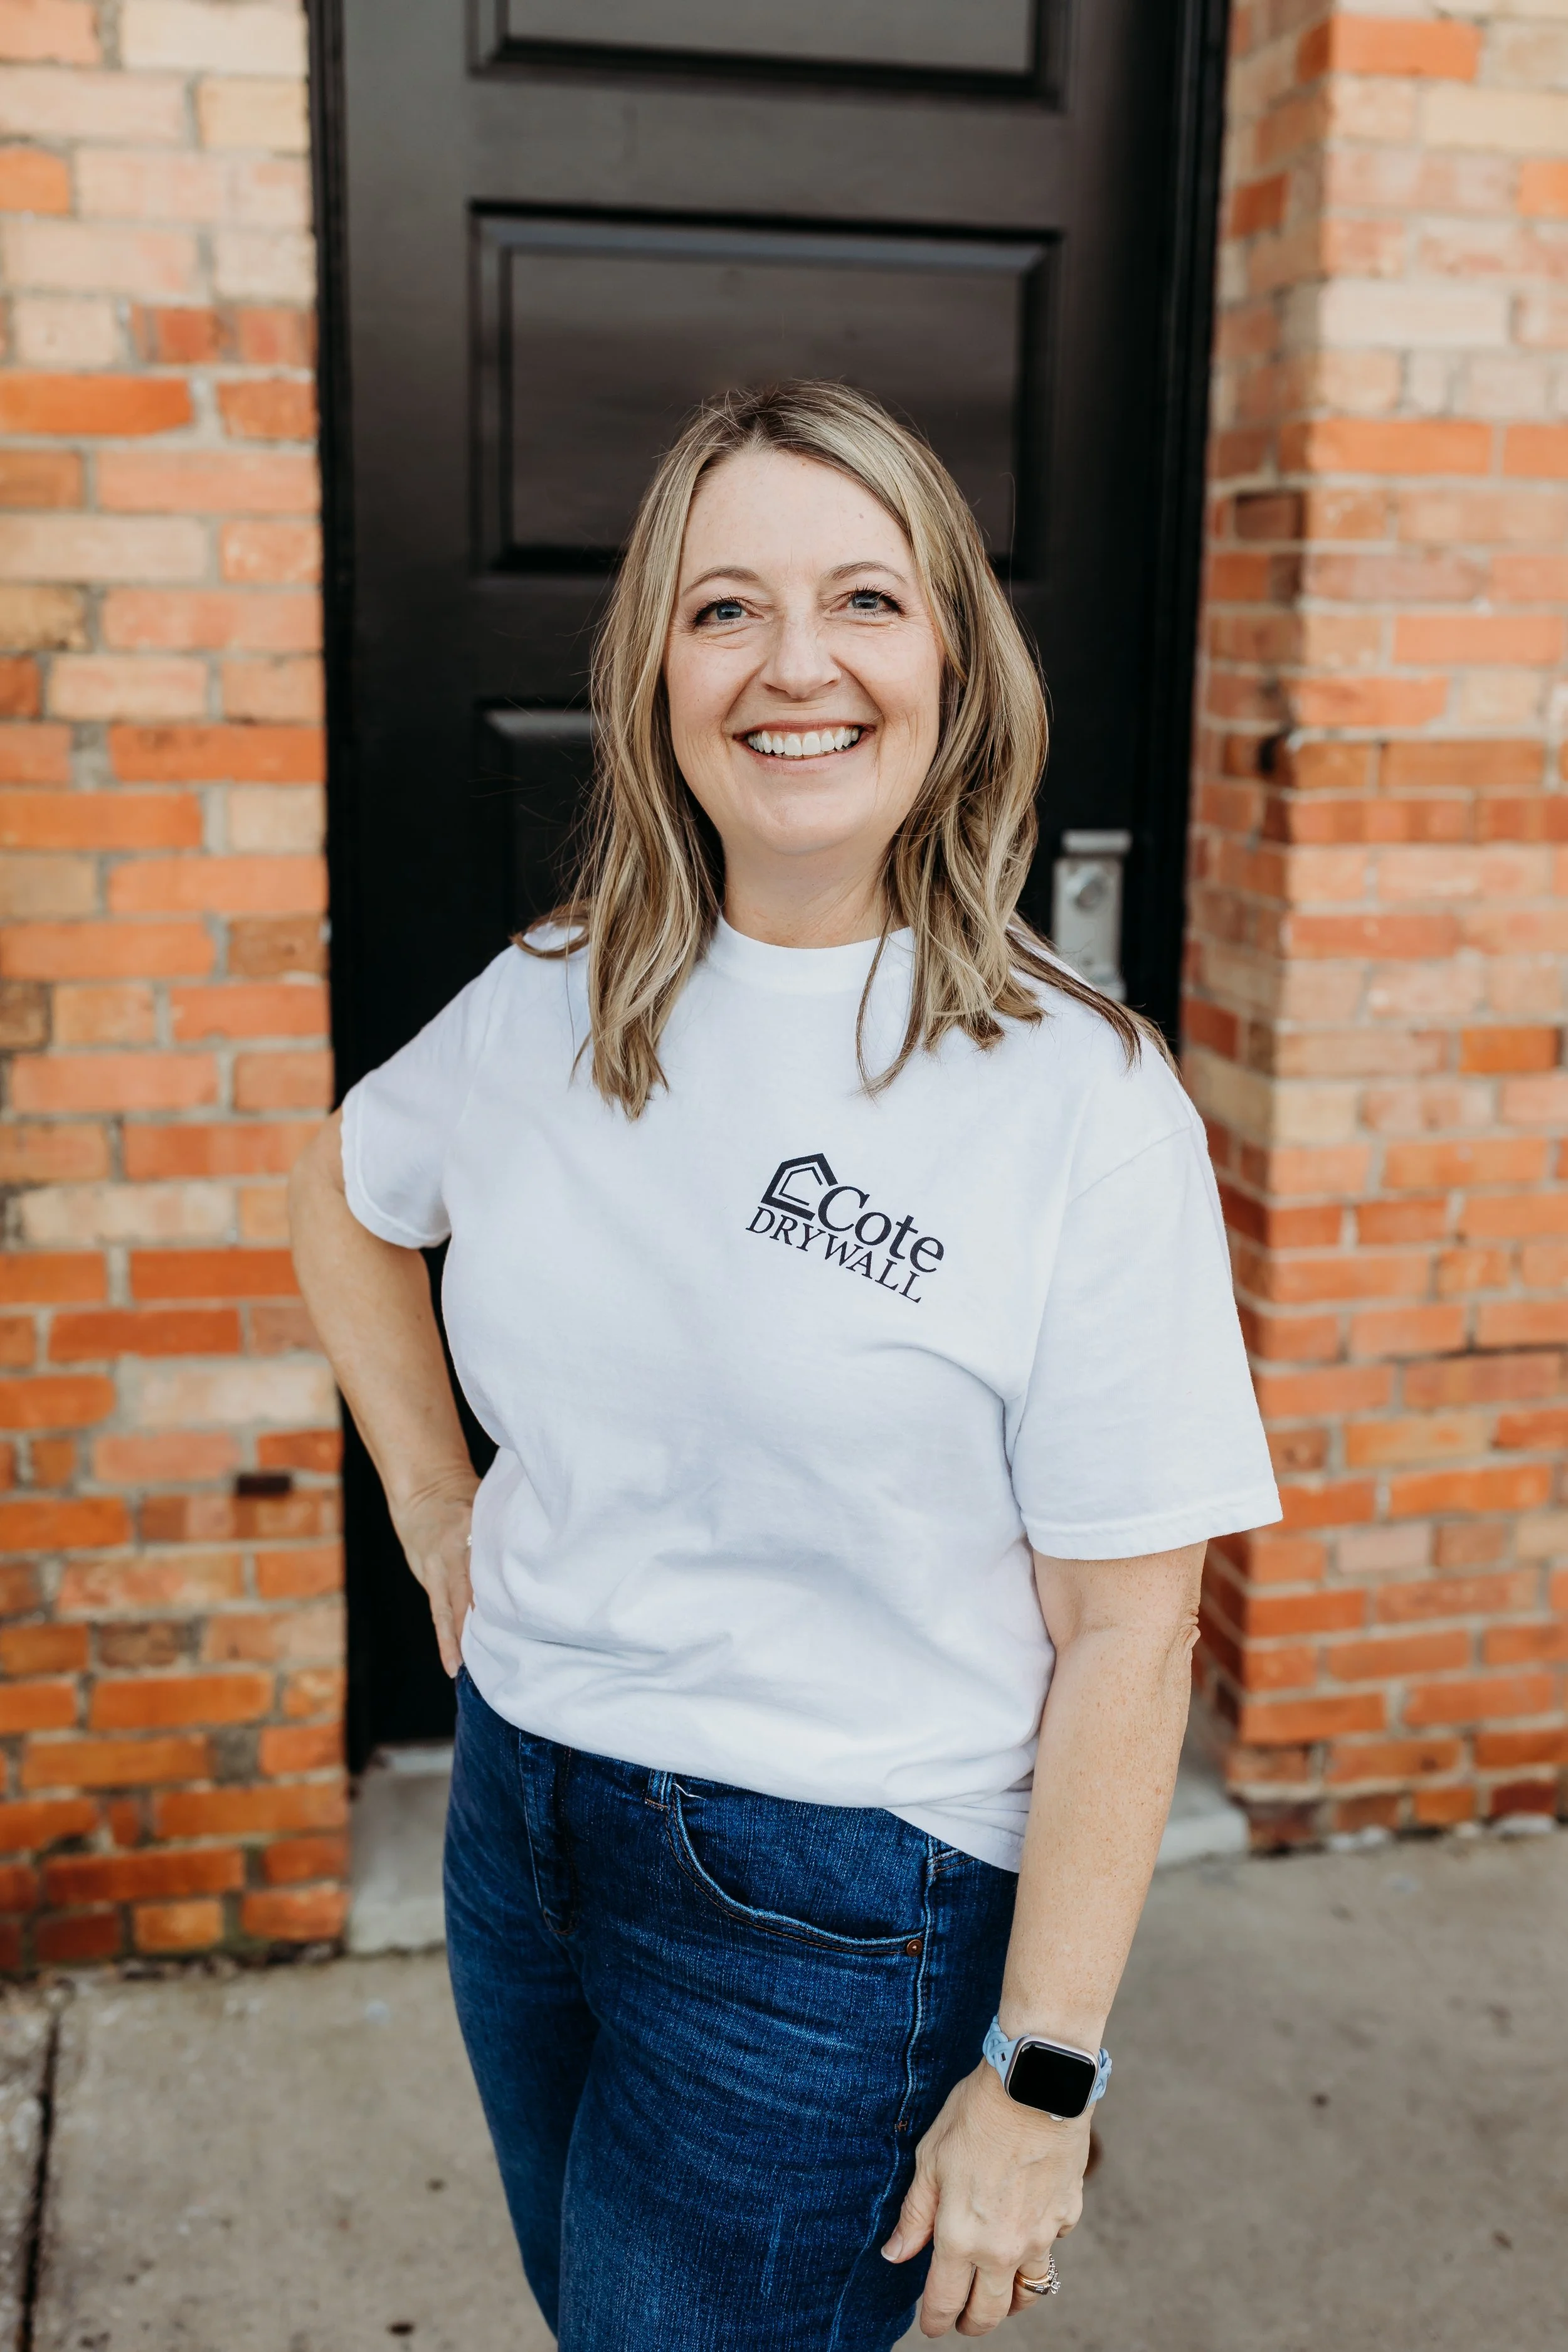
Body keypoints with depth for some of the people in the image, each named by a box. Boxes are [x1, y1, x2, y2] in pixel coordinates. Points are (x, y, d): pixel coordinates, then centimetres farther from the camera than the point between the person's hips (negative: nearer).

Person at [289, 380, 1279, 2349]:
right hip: (516, 1816, 6)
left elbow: (1127, 1633, -15)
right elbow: (345, 1197, 18)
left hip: (833, 1905, -5)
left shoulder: (1083, 1104, -18)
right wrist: (436, 1511, 9)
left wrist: (1041, 2079, -13)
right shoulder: (549, 1006, -3)